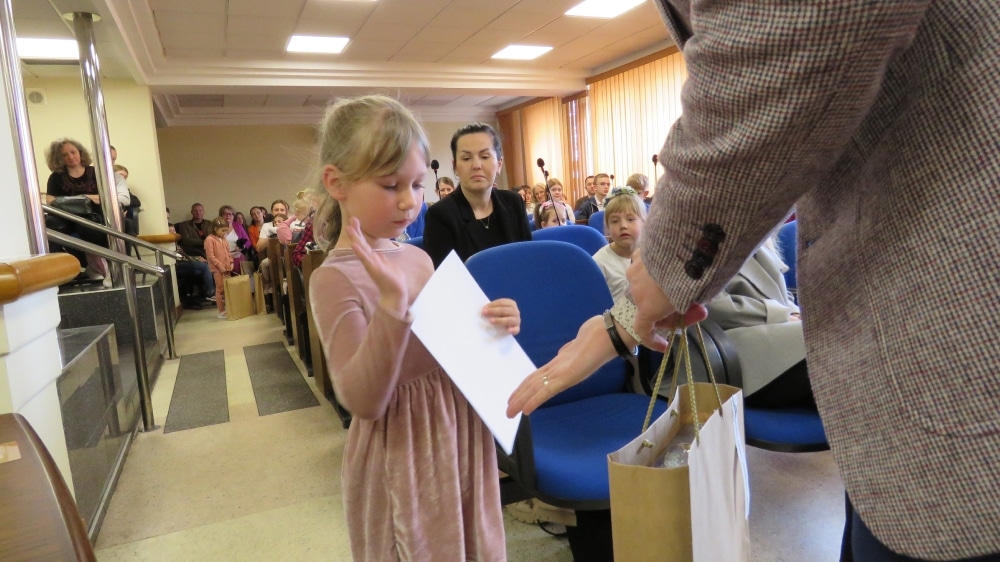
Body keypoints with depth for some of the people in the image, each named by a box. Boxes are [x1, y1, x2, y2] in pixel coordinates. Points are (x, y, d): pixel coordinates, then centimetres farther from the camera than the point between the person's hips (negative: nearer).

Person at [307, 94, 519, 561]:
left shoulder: (418, 258, 3)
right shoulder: (335, 280, -17)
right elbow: (363, 400, -24)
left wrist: (491, 330, -6)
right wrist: (392, 303, -34)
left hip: (459, 441, 7)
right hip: (403, 463, -6)